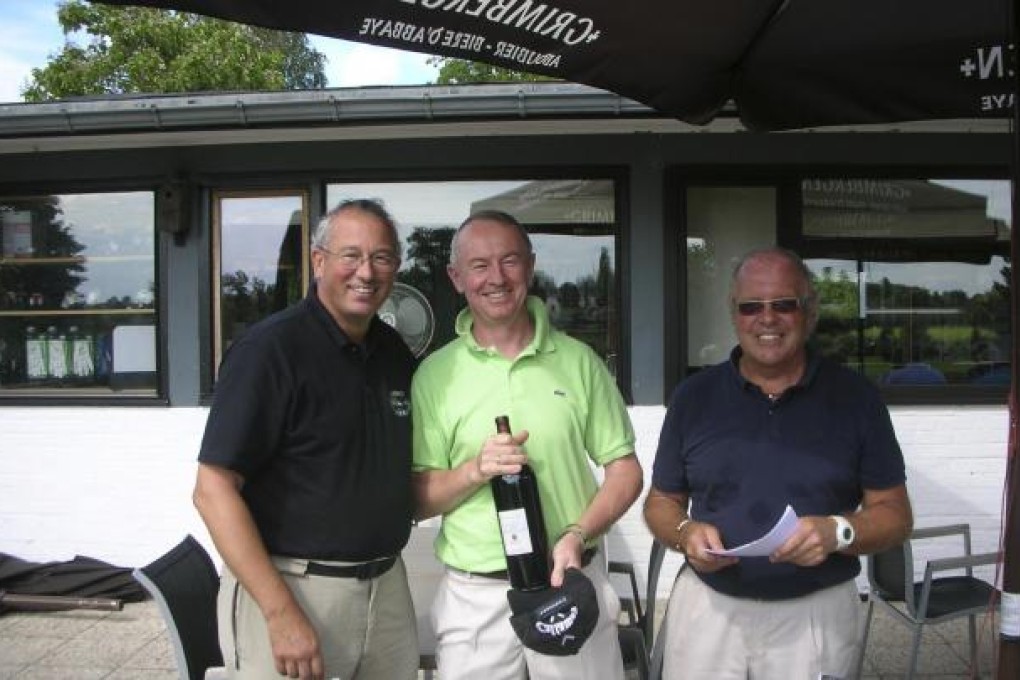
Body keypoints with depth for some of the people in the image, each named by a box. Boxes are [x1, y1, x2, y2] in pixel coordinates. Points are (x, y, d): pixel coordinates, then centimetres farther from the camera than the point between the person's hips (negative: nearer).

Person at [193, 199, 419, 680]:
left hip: (388, 586, 7)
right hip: (288, 587, -6)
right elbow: (213, 490, -18)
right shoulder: (270, 348, -14)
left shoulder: (395, 352, 6)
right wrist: (282, 614, -22)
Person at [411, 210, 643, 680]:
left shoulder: (578, 360, 2)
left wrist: (578, 534, -12)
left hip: (572, 584, 1)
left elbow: (625, 469, 3)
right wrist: (475, 470, -17)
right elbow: (418, 498, 1)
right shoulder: (435, 375, 0)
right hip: (473, 597, 0)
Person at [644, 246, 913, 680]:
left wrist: (838, 531, -19)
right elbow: (661, 502, 9)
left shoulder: (854, 398, -1)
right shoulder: (693, 396, 2)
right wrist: (685, 533, -12)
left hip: (819, 615, -1)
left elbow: (894, 514, 1)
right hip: (706, 609, 1)